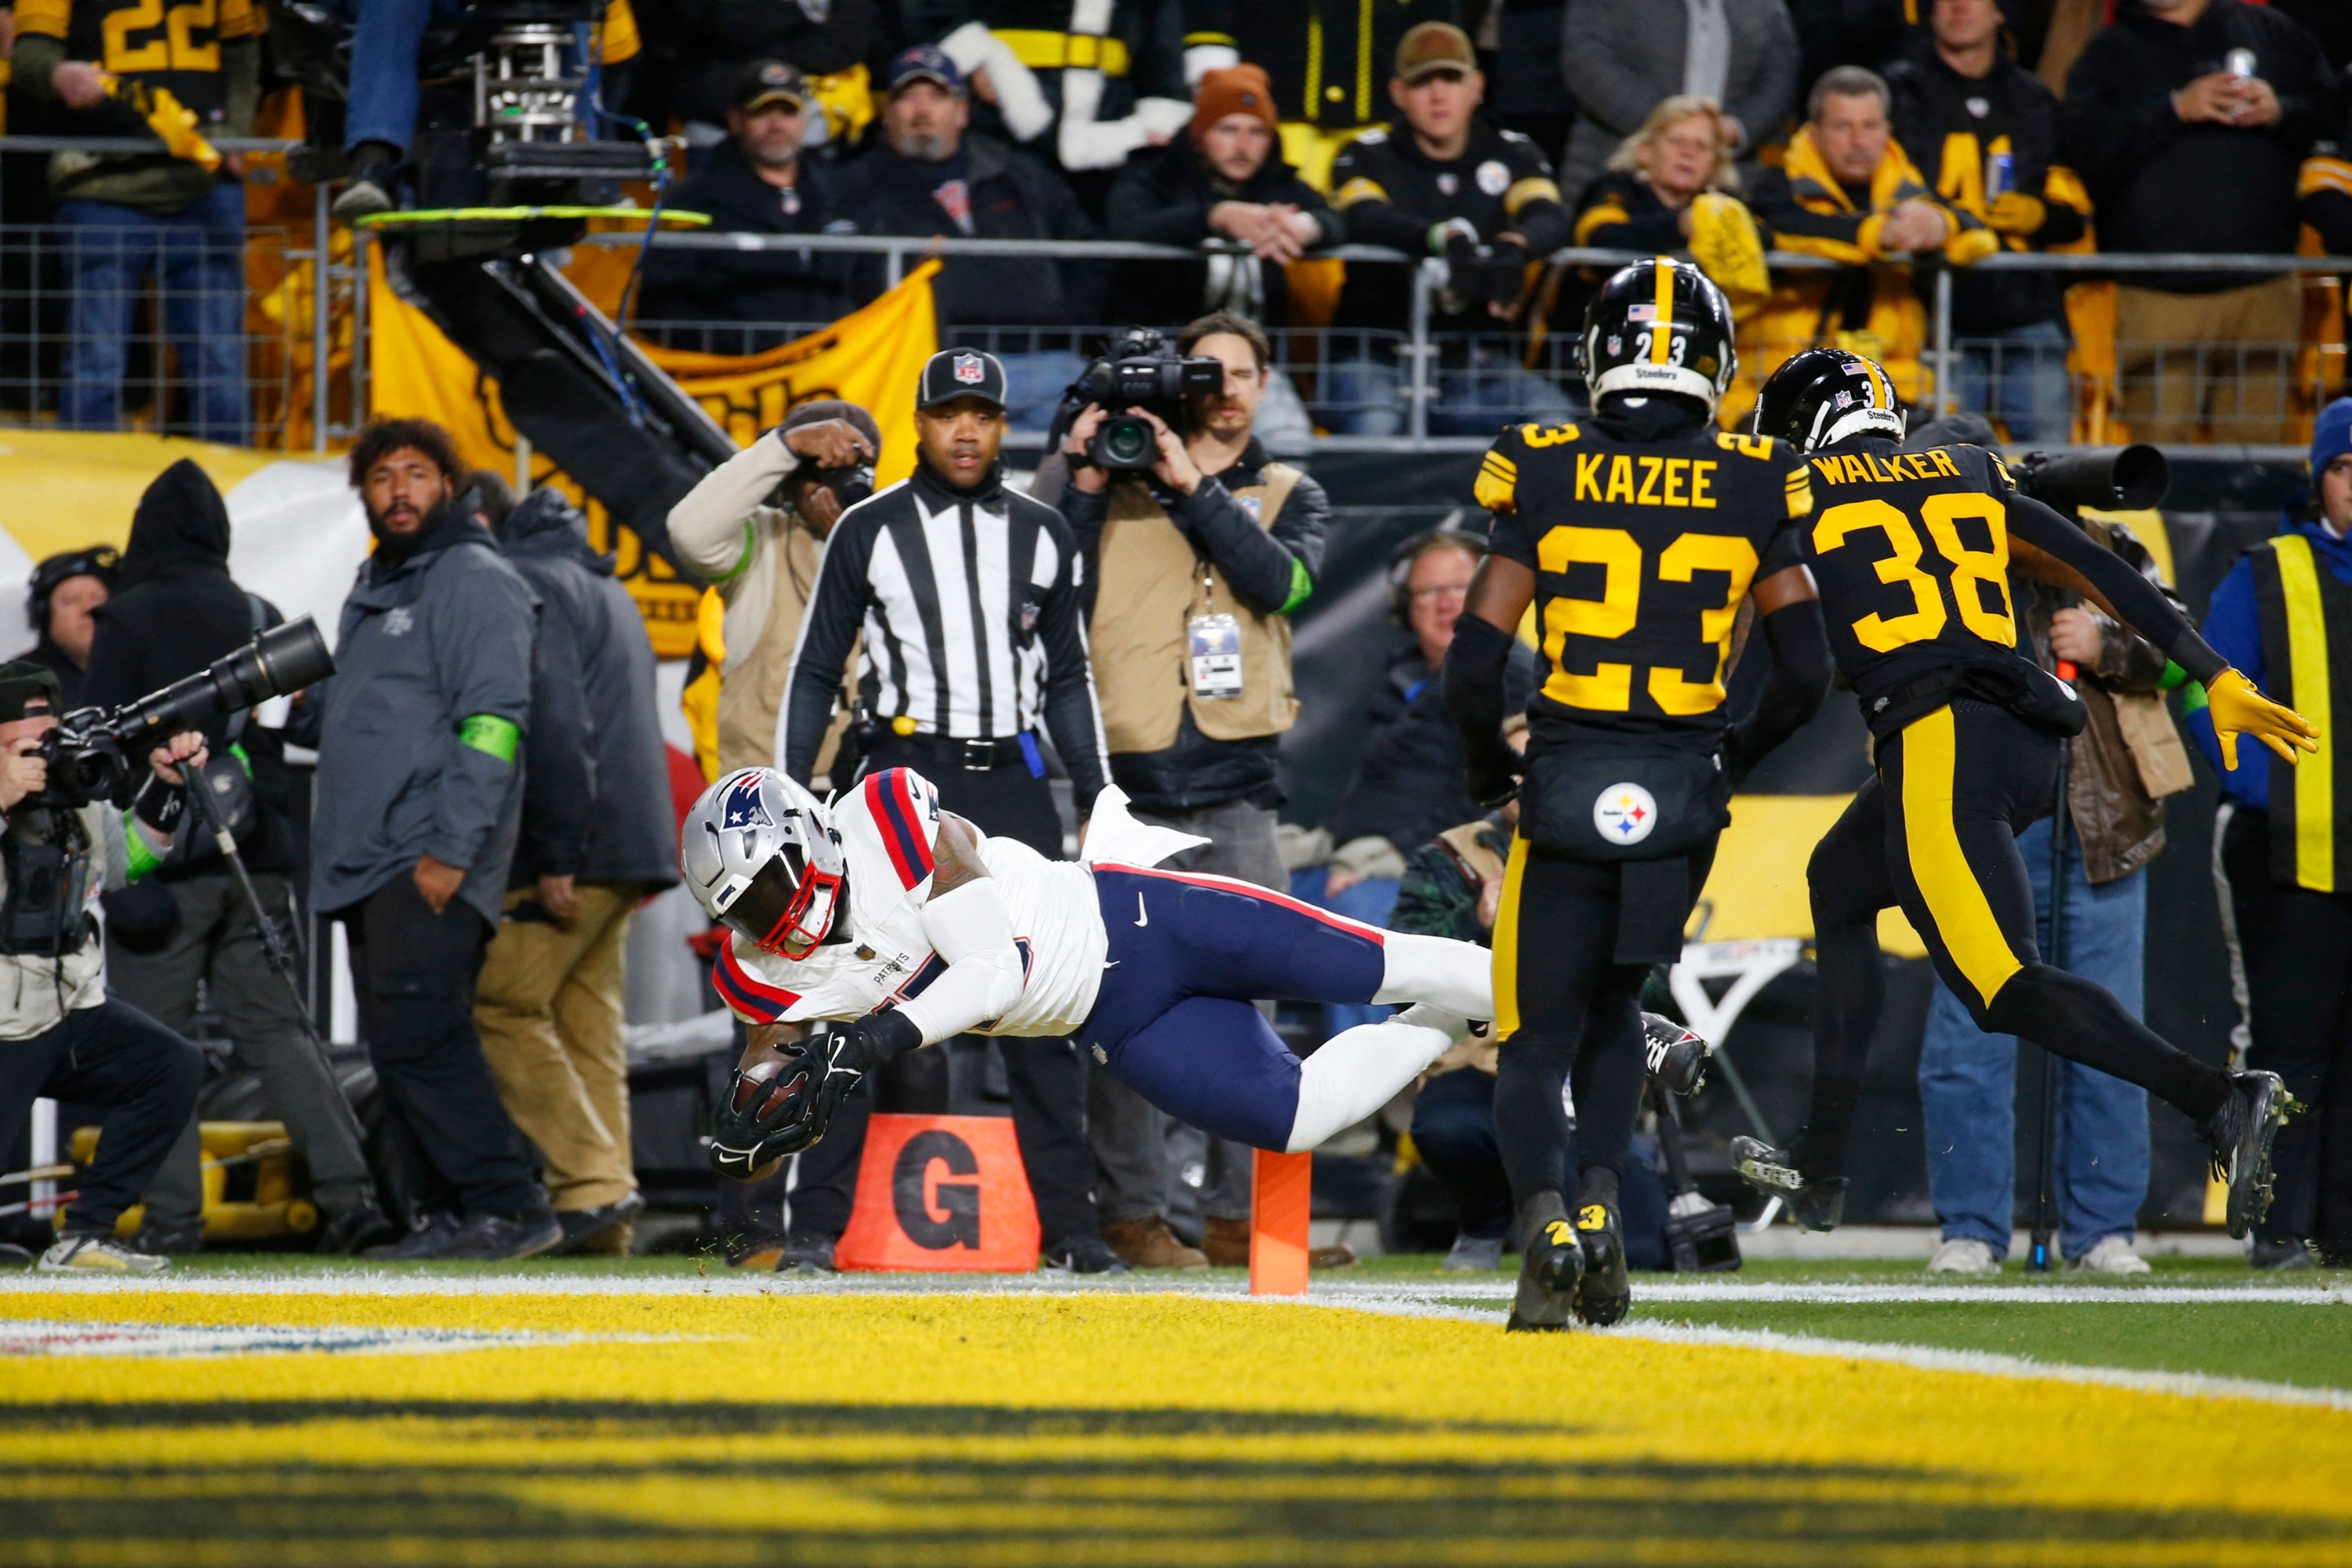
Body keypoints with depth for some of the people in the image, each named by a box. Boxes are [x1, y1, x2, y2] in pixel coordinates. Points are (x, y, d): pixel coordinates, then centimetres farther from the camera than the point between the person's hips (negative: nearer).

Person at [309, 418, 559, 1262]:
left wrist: (452, 850, -20)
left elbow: (493, 722, -15)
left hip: (431, 868, -9)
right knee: (395, 1043, 6)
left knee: (418, 1035, -17)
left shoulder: (477, 581, -6)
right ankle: (442, 1215, 8)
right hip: (368, 868, 9)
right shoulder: (374, 589, 22)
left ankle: (509, 1206, -16)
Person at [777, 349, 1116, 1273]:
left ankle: (1070, 1222, 1)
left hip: (1012, 782, 2)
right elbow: (816, 671, 6)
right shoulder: (869, 531, 4)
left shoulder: (1043, 535, 11)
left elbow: (1068, 678, 16)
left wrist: (1097, 799, 9)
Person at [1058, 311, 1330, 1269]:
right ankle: (1132, 1210, 0)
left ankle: (1237, 1214, 3)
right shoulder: (1119, 484, 11)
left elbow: (1281, 580, -7)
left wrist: (1193, 485, -11)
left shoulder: (1289, 497, 15)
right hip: (1127, 781, -1)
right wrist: (1085, 485, -6)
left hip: (1234, 790, 1)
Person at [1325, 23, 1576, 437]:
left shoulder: (1510, 154, 13)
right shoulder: (1368, 157, 7)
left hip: (1478, 364, 3)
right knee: (1374, 422, -35)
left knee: (1554, 415, -24)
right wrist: (1448, 239, -37)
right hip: (1381, 355, -2)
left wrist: (1513, 247, -34)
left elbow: (1550, 219, -7)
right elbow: (1366, 221, -16)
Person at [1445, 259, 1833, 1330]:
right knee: (1612, 1005, 24)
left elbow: (1473, 664, -5)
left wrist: (1486, 765, 14)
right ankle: (1601, 1201, 3)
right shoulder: (1753, 494, 0)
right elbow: (1806, 674, 2)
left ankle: (1544, 1214, -19)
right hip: (1684, 799, 2)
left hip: (1565, 791, -2)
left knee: (1538, 1037, 8)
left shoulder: (1548, 483, -4)